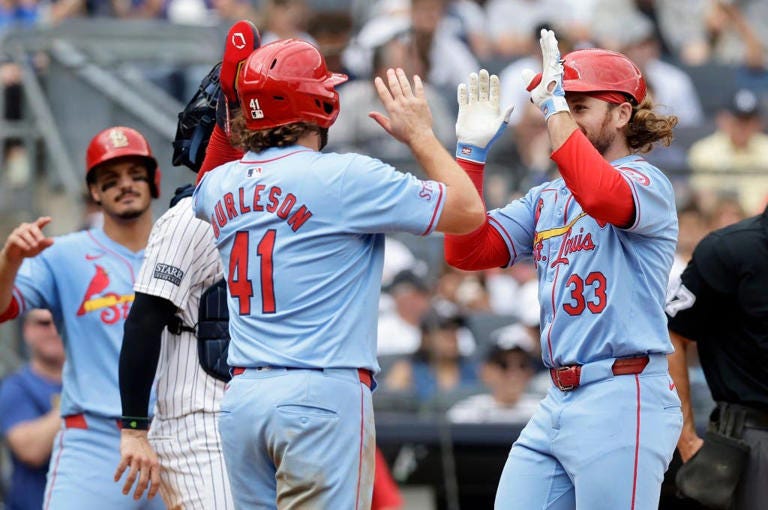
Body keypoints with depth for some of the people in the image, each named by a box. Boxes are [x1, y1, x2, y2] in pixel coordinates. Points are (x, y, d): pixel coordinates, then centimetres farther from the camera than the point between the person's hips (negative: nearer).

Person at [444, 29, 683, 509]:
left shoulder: (646, 181, -4)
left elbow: (603, 197, -28)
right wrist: (472, 149, 3)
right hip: (556, 403, 8)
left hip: (620, 402, -8)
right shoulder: (547, 199, 18)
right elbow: (466, 249, 10)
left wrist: (555, 107, -23)